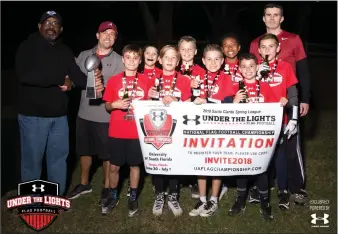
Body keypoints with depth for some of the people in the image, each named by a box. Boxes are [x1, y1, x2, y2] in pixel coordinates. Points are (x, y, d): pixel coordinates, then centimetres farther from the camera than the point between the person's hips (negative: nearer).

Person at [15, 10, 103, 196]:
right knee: (32, 159, 5)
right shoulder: (28, 47, -5)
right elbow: (25, 75, -23)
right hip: (33, 115, -5)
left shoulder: (65, 51, 11)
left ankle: (57, 197, 31)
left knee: (59, 156, 14)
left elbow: (77, 75, 0)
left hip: (59, 116, 5)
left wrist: (93, 82, -23)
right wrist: (61, 80, -17)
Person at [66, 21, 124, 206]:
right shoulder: (84, 56, 8)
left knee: (107, 154, 6)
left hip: (107, 116, -4)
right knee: (85, 150, 18)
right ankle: (84, 184, 38)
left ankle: (107, 188, 25)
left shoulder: (119, 61, -2)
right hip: (84, 113, 4)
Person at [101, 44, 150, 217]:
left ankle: (133, 198, 26)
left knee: (135, 165, 10)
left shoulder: (145, 80, 2)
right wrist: (115, 104, -14)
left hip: (137, 132, 0)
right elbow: (107, 106, 5)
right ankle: (112, 196, 28)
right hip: (116, 132, 0)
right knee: (114, 166, 8)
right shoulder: (113, 80, 1)